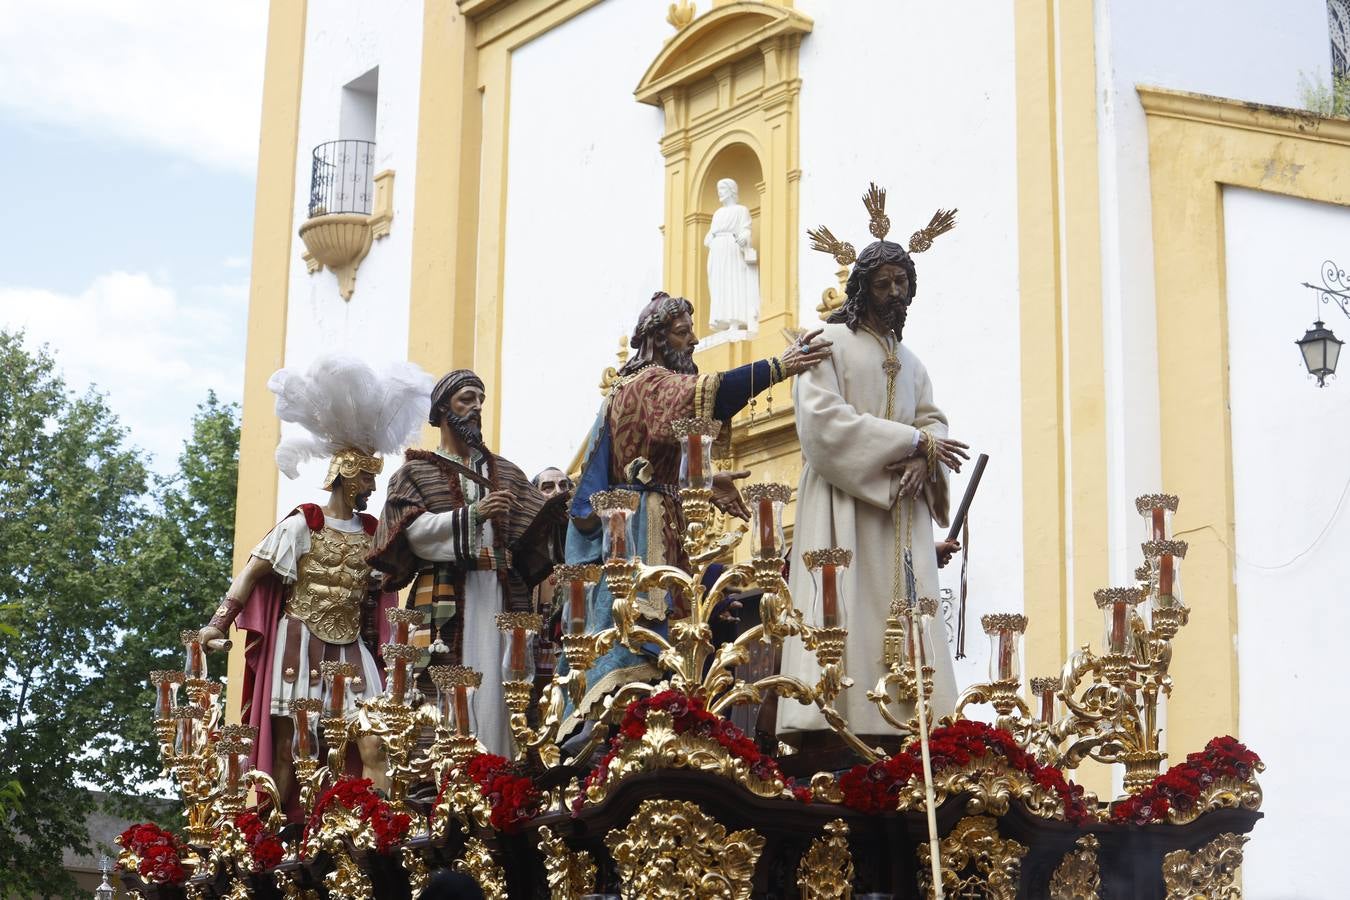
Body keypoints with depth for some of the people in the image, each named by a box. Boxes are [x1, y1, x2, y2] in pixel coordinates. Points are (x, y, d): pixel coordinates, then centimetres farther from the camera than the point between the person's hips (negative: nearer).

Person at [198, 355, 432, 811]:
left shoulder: (374, 533, 12)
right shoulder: (301, 525, -2)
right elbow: (252, 572, -5)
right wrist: (219, 622, -14)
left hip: (351, 650, 4)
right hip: (300, 645, -4)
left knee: (372, 747, -9)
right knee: (287, 752, -1)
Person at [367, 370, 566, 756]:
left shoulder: (505, 473, 23)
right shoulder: (418, 471, 12)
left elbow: (539, 519, 8)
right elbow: (415, 529, -5)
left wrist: (564, 511, -14)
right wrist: (473, 514, -16)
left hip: (501, 597, 3)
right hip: (446, 599, -3)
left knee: (496, 692, -6)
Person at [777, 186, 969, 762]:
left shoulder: (909, 361, 23)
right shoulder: (831, 342, 1)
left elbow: (934, 421, 15)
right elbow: (824, 421, -12)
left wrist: (923, 459, -10)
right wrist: (914, 440, -11)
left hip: (901, 514, 6)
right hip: (846, 508, -6)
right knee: (845, 616, -15)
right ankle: (828, 750, -19)